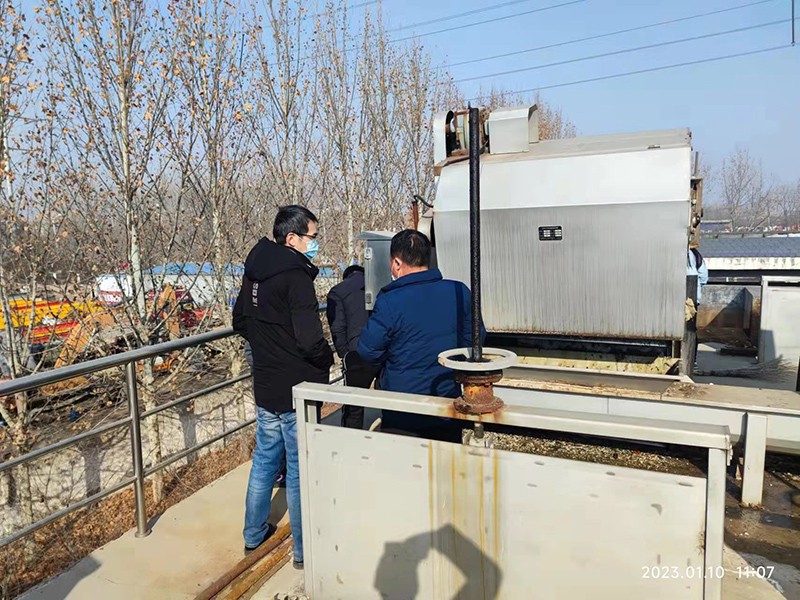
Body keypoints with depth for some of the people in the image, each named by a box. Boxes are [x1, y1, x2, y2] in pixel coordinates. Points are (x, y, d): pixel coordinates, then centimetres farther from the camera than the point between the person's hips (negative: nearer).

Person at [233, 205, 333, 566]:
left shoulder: (254, 272, 6)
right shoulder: (295, 276, -21)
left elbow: (240, 322, 18)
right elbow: (310, 339, -27)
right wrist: (327, 360, -8)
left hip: (265, 387, 8)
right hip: (296, 391, -8)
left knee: (264, 460, 22)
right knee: (300, 470, 6)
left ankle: (253, 535, 38)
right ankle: (304, 550, 22)